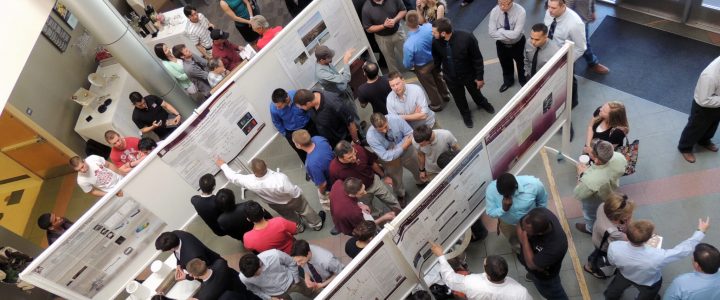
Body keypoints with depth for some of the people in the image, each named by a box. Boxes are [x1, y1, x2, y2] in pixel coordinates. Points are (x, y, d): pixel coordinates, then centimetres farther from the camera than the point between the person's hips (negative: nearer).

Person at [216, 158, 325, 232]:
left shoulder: (250, 182, -38)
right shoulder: (280, 179, -47)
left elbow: (233, 176, -19)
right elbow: (295, 193, -30)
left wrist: (222, 165, -1)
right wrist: (299, 192, -5)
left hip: (276, 205, 3)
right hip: (292, 200, -2)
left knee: (289, 216, 35)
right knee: (304, 209, 30)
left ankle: (298, 228, 62)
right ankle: (317, 224, 57)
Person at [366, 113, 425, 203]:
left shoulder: (395, 119, -32)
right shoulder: (371, 136, -36)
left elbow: (410, 134, -22)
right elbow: (386, 156, -32)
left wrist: (395, 148, -30)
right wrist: (403, 146, -33)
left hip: (407, 151, 2)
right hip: (390, 159, -2)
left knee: (418, 168, 29)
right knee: (396, 179, 23)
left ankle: (421, 182, 66)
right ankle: (400, 195, 59)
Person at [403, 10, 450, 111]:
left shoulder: (408, 45, -42)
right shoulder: (429, 26, -30)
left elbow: (407, 65, -26)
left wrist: (411, 66, -2)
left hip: (422, 68, -4)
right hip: (435, 59, 4)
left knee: (430, 86, 25)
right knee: (438, 77, 34)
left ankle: (436, 105, 51)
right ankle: (445, 95, 60)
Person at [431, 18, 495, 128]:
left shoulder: (466, 38, -33)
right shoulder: (435, 42, -25)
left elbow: (477, 59, -19)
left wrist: (479, 77, -11)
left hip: (469, 74, -1)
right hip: (450, 78, 2)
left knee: (475, 93, 27)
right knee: (459, 99, 25)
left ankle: (483, 103, 63)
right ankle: (466, 114, 57)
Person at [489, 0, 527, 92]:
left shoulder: (520, 11, -31)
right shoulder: (494, 11, -23)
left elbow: (516, 34, -35)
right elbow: (492, 33, -24)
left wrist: (500, 31, -27)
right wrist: (509, 35, -28)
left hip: (518, 44, -2)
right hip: (501, 44, 2)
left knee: (521, 63, 26)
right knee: (505, 64, 27)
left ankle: (523, 81, 57)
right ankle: (508, 81, 57)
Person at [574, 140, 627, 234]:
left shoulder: (590, 180, -51)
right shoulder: (620, 157, -35)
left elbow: (578, 195, -28)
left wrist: (582, 173, -21)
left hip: (595, 201, -5)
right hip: (611, 191, 5)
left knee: (590, 215, 31)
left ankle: (591, 229, 62)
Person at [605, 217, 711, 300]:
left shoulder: (613, 247, -41)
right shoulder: (657, 257, -48)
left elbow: (612, 262, -15)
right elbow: (684, 249, -28)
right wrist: (701, 231, -15)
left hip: (624, 275, 2)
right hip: (648, 283, -2)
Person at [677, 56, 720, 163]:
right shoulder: (710, 76, -42)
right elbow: (704, 101, -34)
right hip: (703, 107, -7)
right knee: (696, 128, 19)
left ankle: (704, 141, 61)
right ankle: (685, 147, 45)